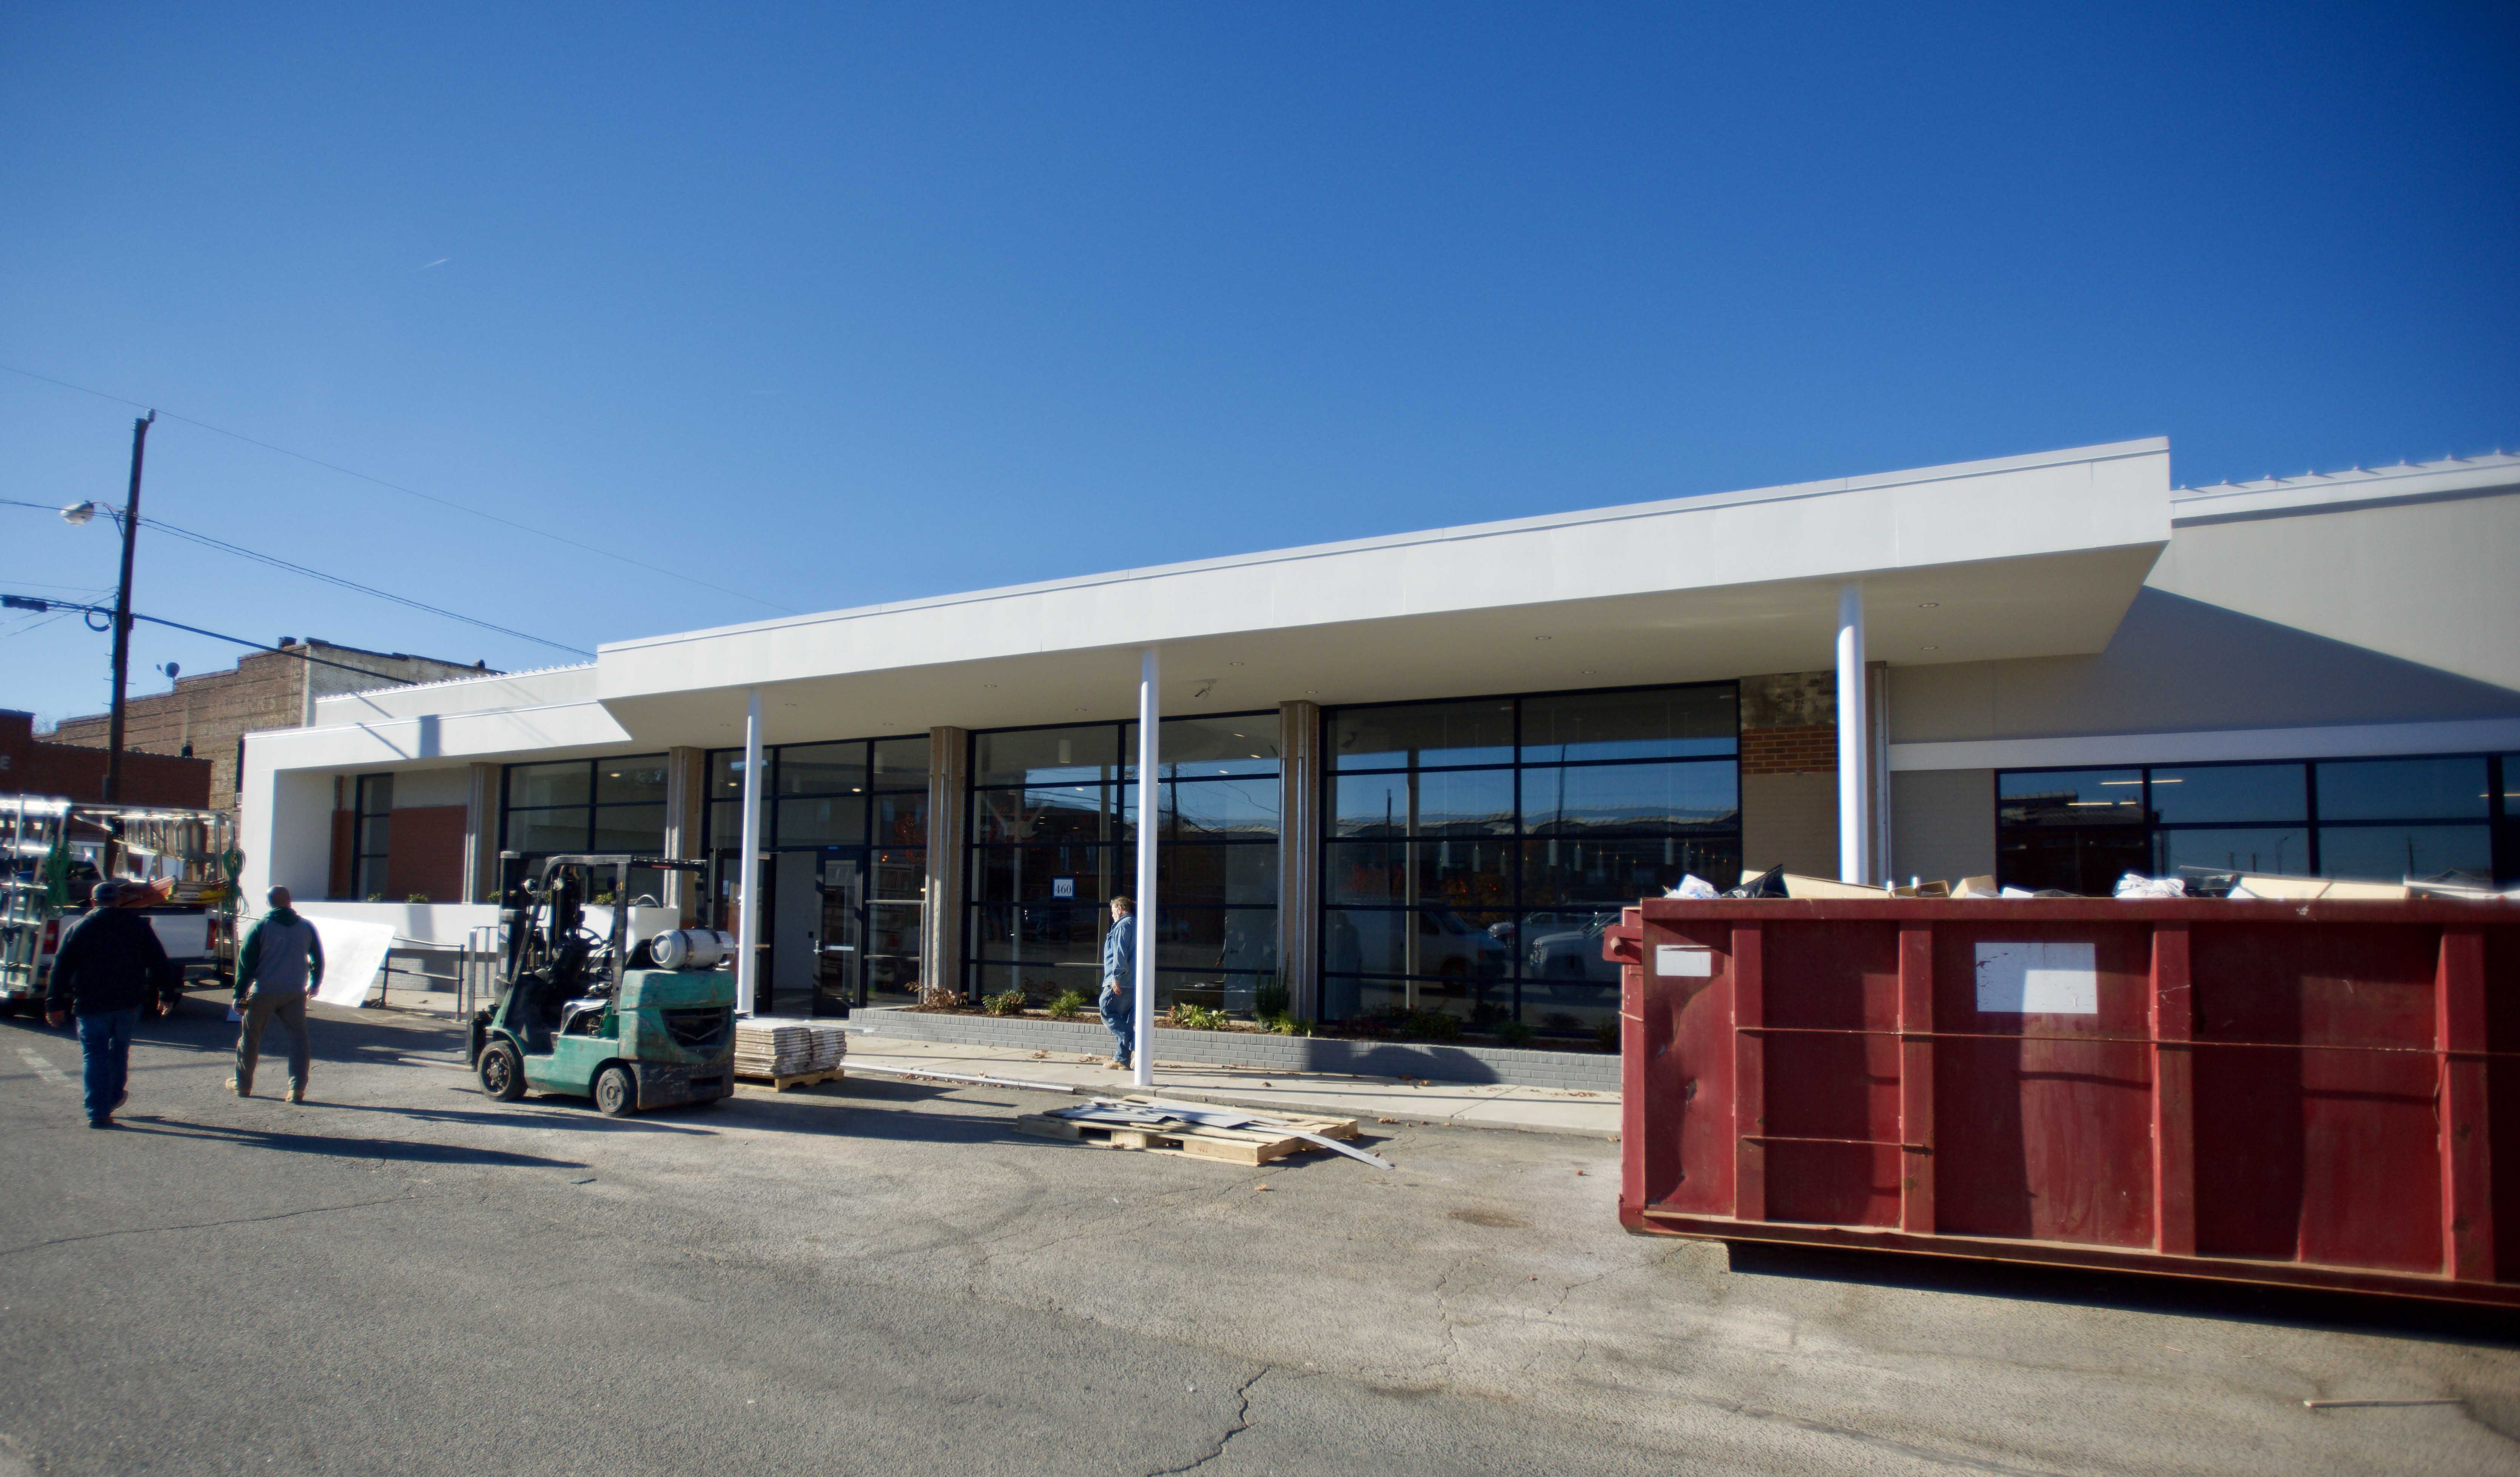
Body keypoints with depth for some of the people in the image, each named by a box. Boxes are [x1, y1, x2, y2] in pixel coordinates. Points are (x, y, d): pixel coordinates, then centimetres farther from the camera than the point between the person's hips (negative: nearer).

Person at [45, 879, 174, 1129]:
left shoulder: (78, 929, 2)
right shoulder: (138, 925, 4)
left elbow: (61, 968, -2)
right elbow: (160, 963, 3)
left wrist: (55, 1004, 1)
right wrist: (167, 994, 8)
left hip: (91, 1005, -1)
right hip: (129, 1003, 2)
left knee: (96, 1057, 2)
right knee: (120, 1049, 20)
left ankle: (98, 1112, -3)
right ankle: (114, 1096, 32)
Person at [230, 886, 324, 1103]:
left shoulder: (260, 927, -5)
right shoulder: (306, 927, 5)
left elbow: (246, 962, -6)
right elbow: (318, 958, 14)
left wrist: (239, 994, -3)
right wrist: (314, 983, 29)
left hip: (263, 993, -2)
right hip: (296, 993, 2)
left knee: (250, 1038, 14)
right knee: (298, 1038, 3)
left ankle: (243, 1085, 26)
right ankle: (297, 1089, -5)